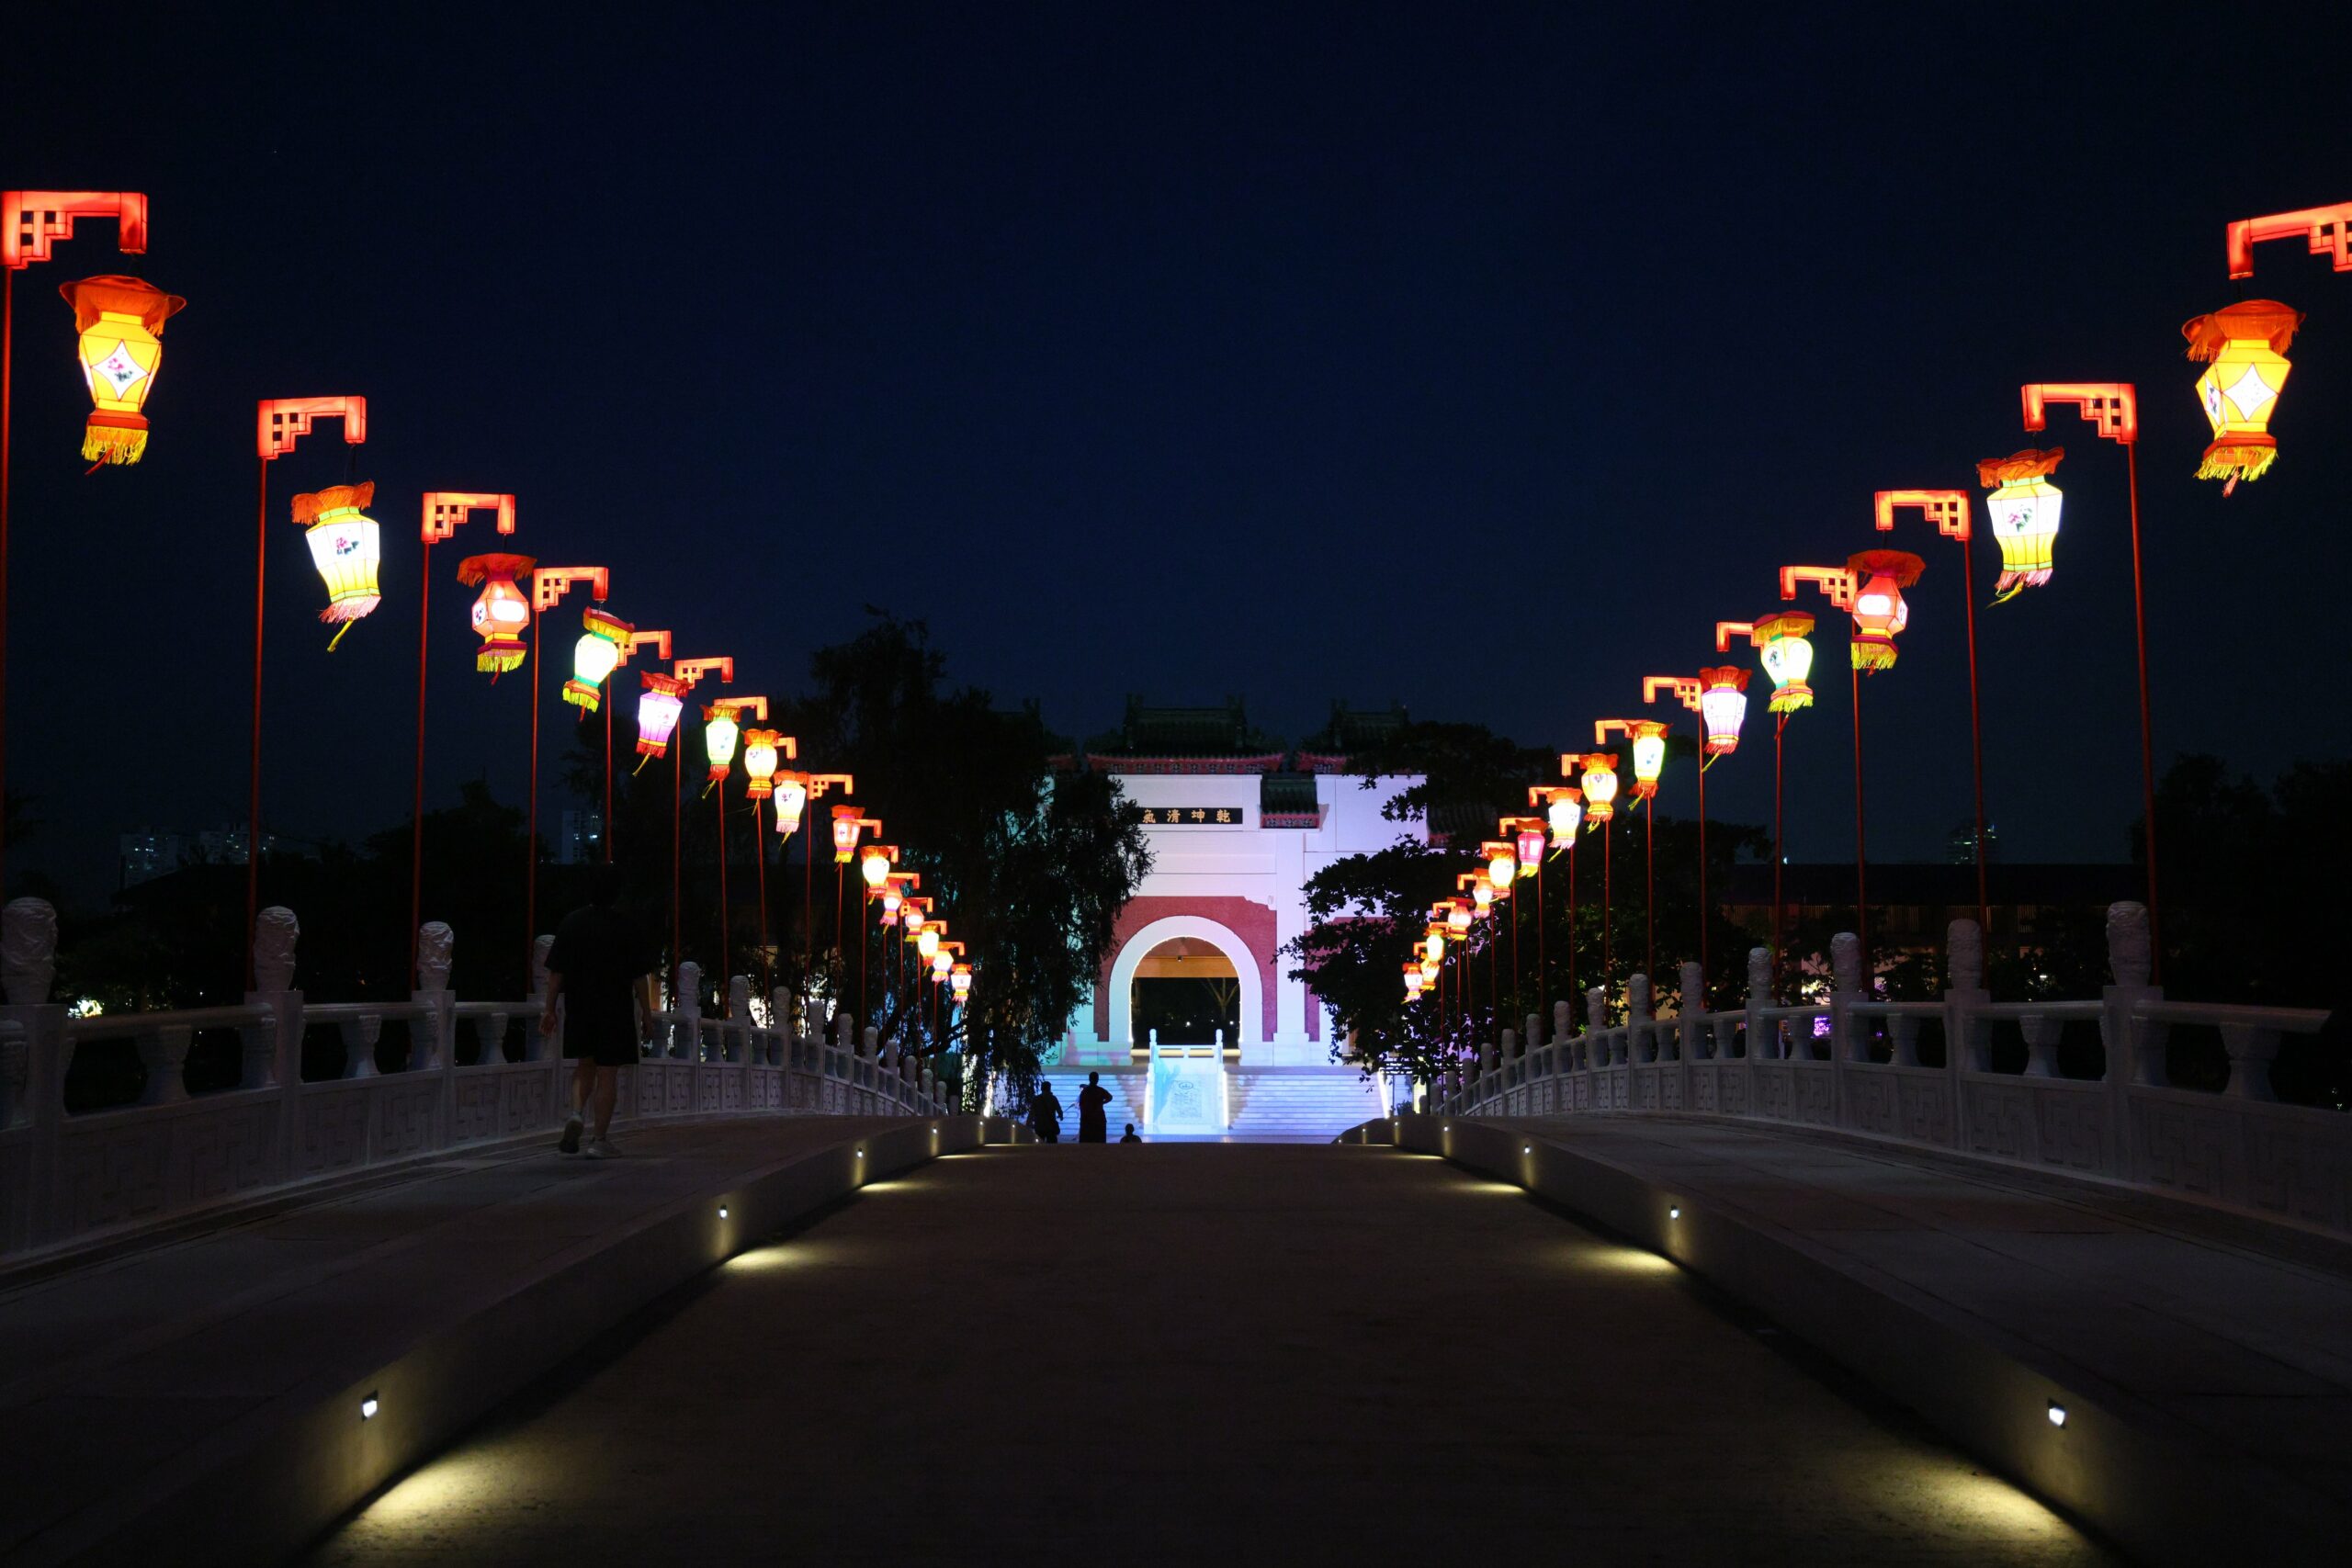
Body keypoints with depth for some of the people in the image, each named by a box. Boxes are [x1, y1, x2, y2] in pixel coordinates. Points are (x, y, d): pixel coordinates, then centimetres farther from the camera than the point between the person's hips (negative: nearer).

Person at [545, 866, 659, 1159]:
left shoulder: (571, 922, 0)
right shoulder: (627, 928, -7)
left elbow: (556, 972, 0)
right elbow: (640, 977, -6)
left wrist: (550, 1009, 6)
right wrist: (647, 1012, 4)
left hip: (578, 1010, 3)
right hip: (616, 1011, -3)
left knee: (584, 1067, 19)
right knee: (607, 1074, 3)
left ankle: (576, 1114, -6)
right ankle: (600, 1141, 3)